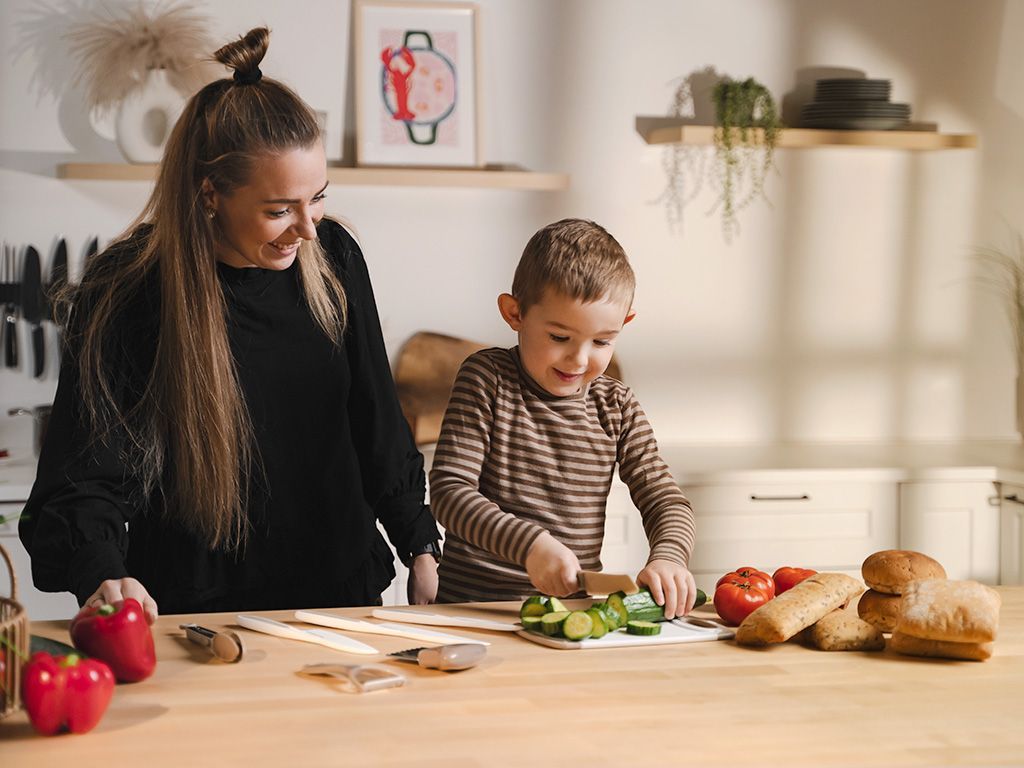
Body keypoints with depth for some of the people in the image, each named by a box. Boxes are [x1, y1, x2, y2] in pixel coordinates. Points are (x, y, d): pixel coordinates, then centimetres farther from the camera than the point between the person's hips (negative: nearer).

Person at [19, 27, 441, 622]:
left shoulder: (333, 258, -2)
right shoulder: (127, 294, -15)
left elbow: (377, 423, 9)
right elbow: (87, 477, -19)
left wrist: (422, 549, 8)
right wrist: (102, 575, -38)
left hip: (343, 592, 4)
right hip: (198, 611, -4)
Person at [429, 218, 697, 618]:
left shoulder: (617, 407, 9)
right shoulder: (487, 378, -1)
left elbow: (665, 501, 7)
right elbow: (449, 490, -10)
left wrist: (667, 558, -18)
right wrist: (531, 544, -25)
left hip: (575, 607, 7)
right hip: (472, 603, -7)